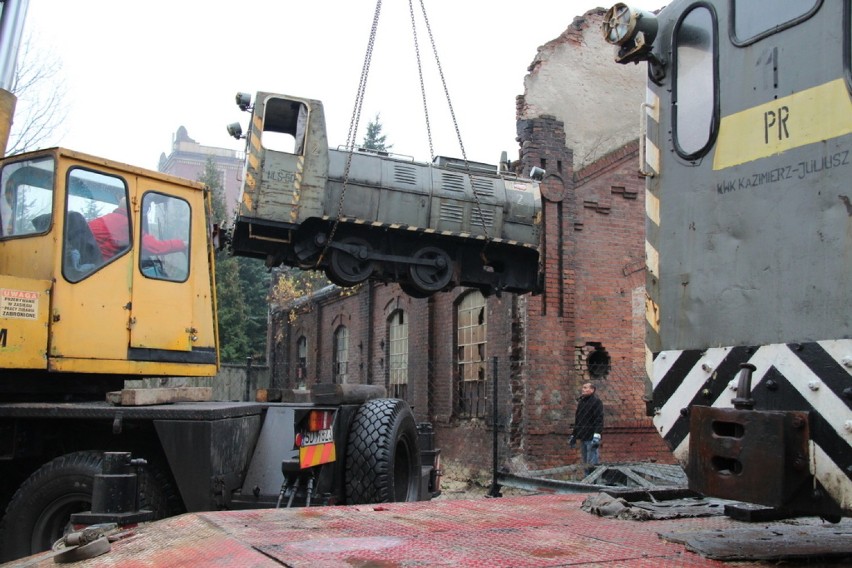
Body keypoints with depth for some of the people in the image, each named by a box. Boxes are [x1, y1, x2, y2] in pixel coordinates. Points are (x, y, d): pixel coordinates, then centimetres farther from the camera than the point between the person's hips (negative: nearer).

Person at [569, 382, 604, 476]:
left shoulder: (596, 401, -7)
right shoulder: (581, 401, 18)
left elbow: (599, 420, -15)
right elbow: (577, 420, 25)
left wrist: (597, 435, -24)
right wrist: (573, 435, 23)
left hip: (591, 438, -8)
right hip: (582, 438, 8)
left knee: (592, 464, -10)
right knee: (586, 464, 11)